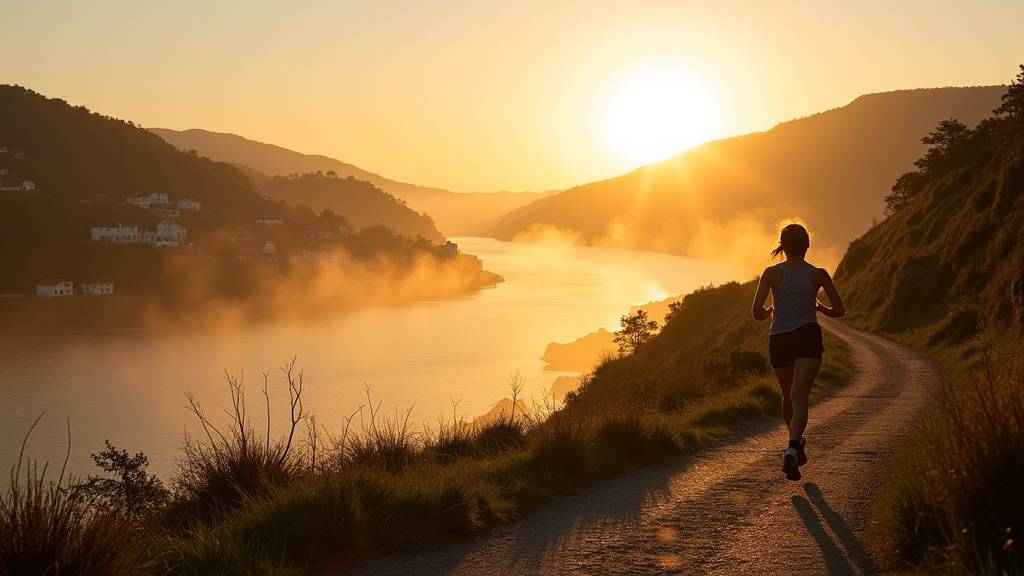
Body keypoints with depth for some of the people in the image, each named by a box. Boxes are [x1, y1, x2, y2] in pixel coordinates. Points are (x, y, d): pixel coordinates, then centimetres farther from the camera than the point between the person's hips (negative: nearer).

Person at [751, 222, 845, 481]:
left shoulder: (772, 273, -2)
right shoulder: (818, 274, 1)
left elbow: (757, 312, -8)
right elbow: (838, 310, 10)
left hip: (779, 340, 1)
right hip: (808, 337, -1)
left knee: (788, 397, 22)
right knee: (799, 398, -11)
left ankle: (796, 444, 42)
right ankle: (792, 449, -34)